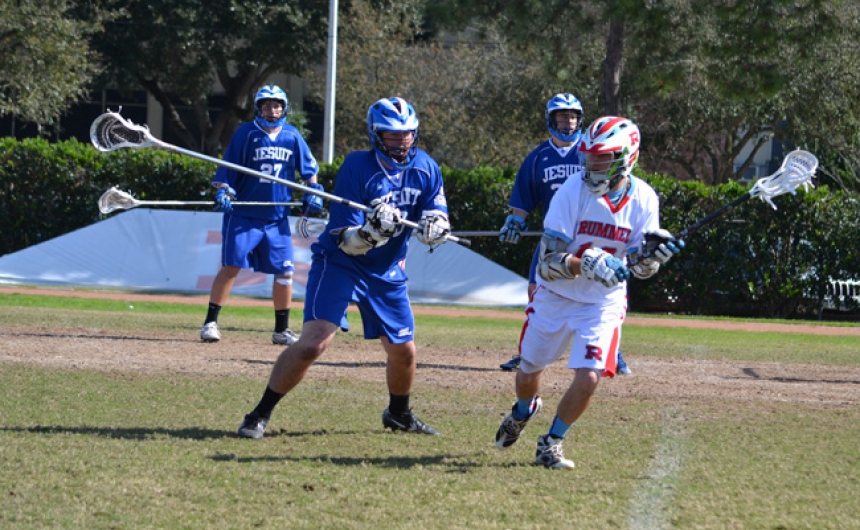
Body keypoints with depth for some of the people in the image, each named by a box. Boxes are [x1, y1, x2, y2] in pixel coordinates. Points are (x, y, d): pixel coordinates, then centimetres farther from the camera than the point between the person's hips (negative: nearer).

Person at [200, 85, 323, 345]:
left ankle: (281, 329, 14)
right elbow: (227, 168, -4)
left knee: (284, 272, 3)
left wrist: (313, 192, 6)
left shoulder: (292, 136, 6)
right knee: (230, 266, -9)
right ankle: (211, 322, -4)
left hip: (277, 218, 3)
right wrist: (222, 191, -20)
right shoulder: (246, 133, -4)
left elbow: (309, 168, 18)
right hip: (243, 215, -3)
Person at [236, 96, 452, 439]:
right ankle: (260, 415, -12)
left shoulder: (425, 168, -5)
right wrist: (371, 232, -42)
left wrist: (434, 227, -22)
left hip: (388, 271, 6)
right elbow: (346, 241, -22)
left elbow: (438, 221, 1)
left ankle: (399, 414, 40)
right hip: (339, 263, -5)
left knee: (403, 352, 12)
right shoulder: (358, 167, -21)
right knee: (314, 342, -20)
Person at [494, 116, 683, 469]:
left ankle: (551, 444, 10)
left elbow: (640, 269, -6)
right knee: (528, 374, 14)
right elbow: (547, 264, -24)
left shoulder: (643, 199, -12)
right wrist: (587, 264, -41)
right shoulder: (573, 192, -21)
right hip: (554, 298, -1)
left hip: (603, 303, 1)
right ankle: (524, 411, 52)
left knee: (588, 379, -15)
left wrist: (652, 254, -28)